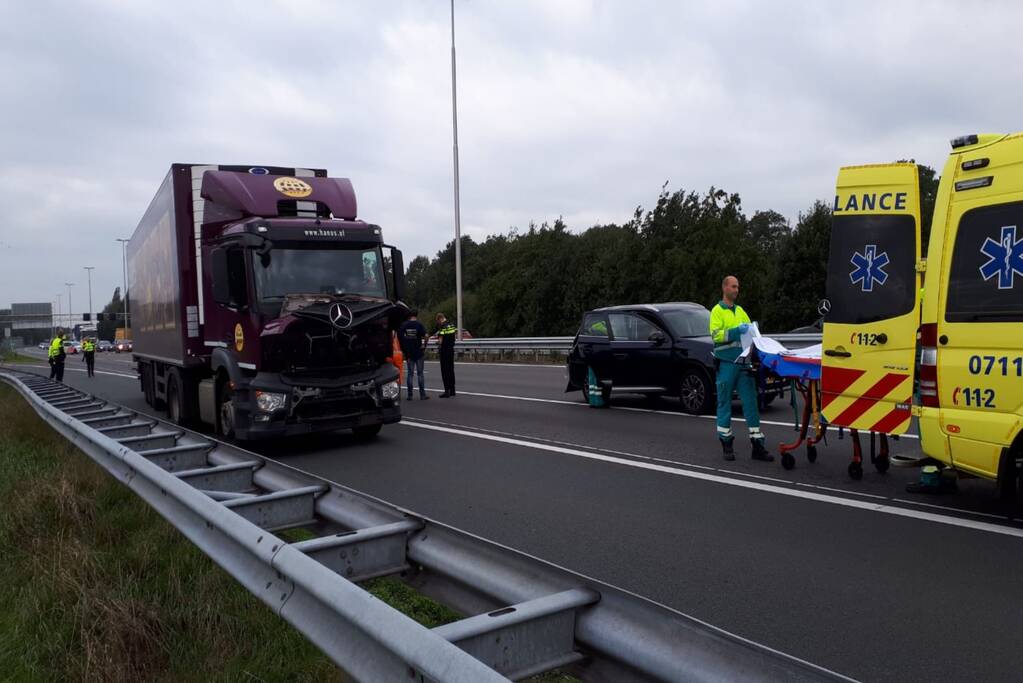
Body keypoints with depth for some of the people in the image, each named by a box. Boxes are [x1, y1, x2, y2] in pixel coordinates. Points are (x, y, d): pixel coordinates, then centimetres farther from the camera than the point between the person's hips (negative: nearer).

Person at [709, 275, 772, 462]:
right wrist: (736, 331, -20)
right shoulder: (717, 311, 0)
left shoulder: (740, 311, 19)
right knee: (724, 403, 2)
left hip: (743, 363, 5)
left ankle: (757, 445, 4)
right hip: (726, 364, -5)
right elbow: (716, 335, -11)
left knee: (750, 402, 2)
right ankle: (726, 443, 11)